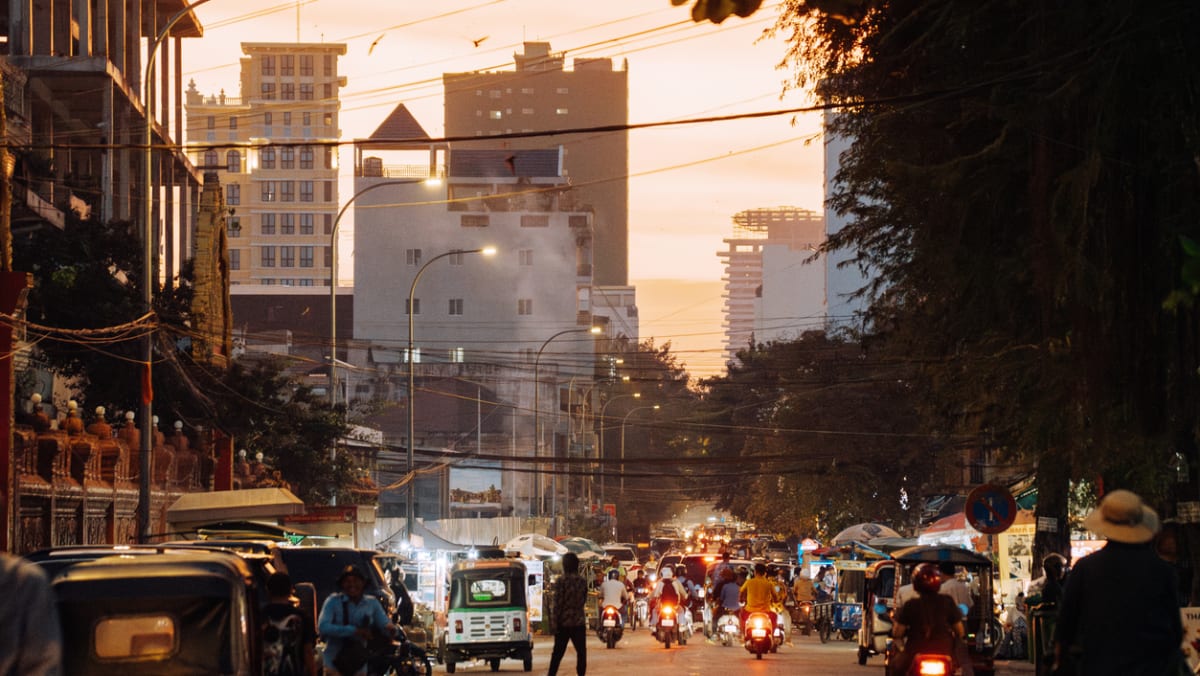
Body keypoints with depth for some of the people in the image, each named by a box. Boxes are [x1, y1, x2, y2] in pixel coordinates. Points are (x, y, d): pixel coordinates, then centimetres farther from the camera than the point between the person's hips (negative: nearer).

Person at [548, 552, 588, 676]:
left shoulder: (561, 581, -11)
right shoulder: (583, 581, 1)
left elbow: (557, 604, -12)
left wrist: (555, 623, -9)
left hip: (564, 623, -2)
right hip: (579, 621, 2)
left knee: (558, 653, 5)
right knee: (581, 652, 8)